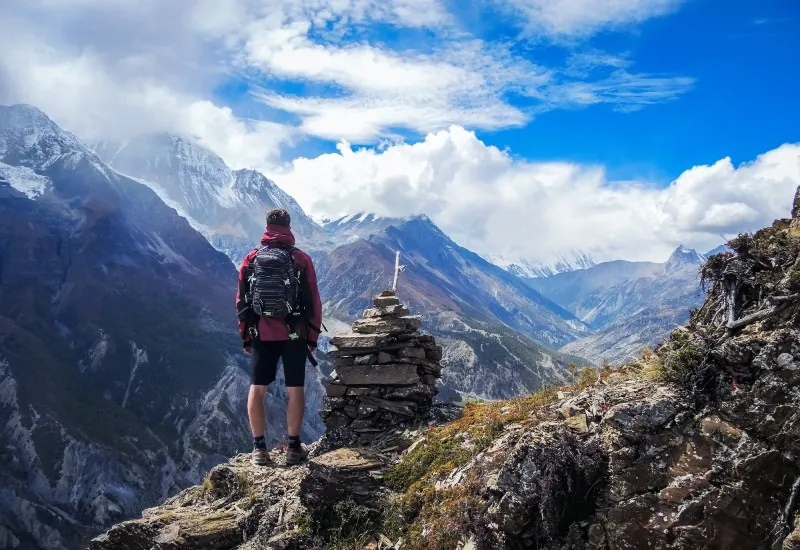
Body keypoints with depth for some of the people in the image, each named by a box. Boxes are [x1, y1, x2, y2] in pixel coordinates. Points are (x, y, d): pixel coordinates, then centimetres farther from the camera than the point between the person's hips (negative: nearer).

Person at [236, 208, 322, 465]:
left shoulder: (251, 259, 2)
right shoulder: (301, 259, -4)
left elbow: (241, 301, 5)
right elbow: (313, 301, -3)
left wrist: (245, 336, 14)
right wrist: (313, 337, 5)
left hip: (262, 335, 2)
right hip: (294, 335, -1)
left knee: (257, 389, 9)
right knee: (295, 390, 7)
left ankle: (259, 447, 11)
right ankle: (293, 447, 11)